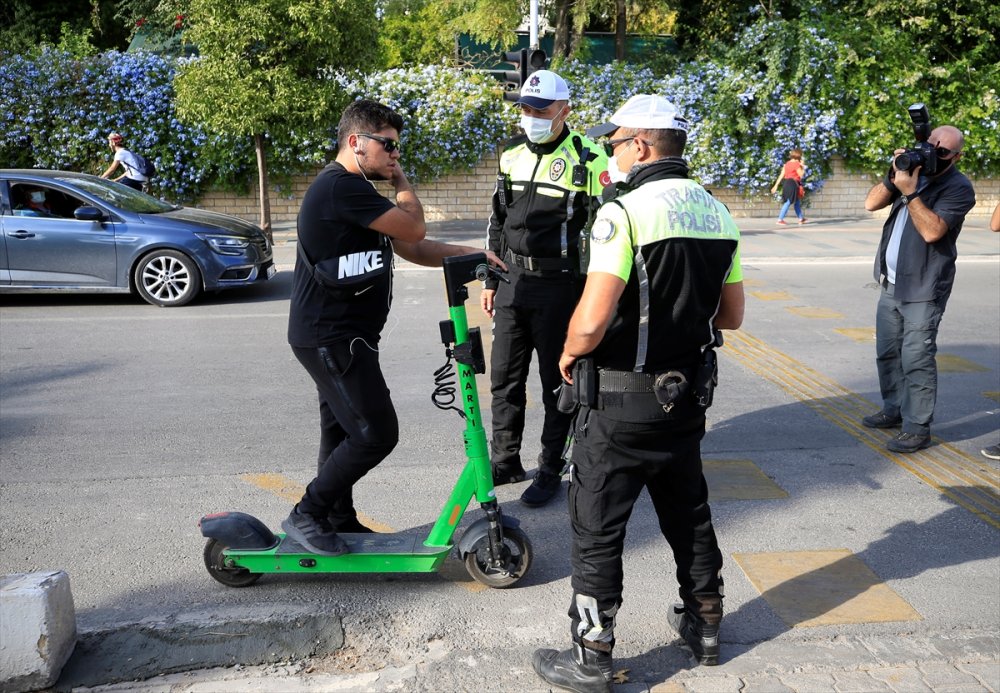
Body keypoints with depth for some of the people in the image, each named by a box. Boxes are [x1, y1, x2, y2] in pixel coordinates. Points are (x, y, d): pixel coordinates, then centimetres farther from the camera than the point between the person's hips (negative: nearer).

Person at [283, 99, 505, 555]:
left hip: (339, 335, 11)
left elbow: (413, 249, 15)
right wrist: (401, 180, 1)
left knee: (343, 432, 16)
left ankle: (340, 522, 27)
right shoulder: (341, 187, -18)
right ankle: (306, 516, 2)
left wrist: (470, 254, 4)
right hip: (331, 338, -11)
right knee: (376, 432, -9)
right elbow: (414, 228, -16)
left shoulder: (356, 190, 18)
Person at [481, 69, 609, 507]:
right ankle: (505, 461, 27)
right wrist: (490, 281, 16)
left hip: (558, 285, -6)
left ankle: (550, 470, 18)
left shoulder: (587, 160, -9)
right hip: (513, 280, 6)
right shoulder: (511, 156, 10)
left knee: (556, 381, 5)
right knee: (505, 377, 12)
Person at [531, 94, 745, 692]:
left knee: (597, 529, 6)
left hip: (622, 400, -7)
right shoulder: (717, 212, 6)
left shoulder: (626, 212, -18)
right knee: (689, 513, 22)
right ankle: (704, 625, 38)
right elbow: (732, 315, 12)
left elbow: (592, 321, -26)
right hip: (689, 391, 7)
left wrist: (569, 354, -6)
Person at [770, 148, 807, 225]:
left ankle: (801, 219, 27)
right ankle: (780, 220, -8)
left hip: (786, 183, 9)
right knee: (788, 202, -6)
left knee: (797, 202, 18)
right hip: (793, 184, -9)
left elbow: (781, 175, 8)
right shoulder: (796, 164, -12)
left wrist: (776, 185, 7)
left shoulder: (787, 163, 12)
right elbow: (801, 175, -11)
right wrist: (803, 166, 1)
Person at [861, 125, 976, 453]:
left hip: (923, 290, -7)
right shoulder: (914, 170, 12)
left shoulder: (958, 188, -9)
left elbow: (932, 231, -23)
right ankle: (894, 410, 31)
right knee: (887, 352, 16)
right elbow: (871, 203, 3)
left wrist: (910, 192, -25)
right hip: (892, 284, 8)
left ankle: (918, 429, -5)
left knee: (916, 359, -10)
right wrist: (893, 175, -10)